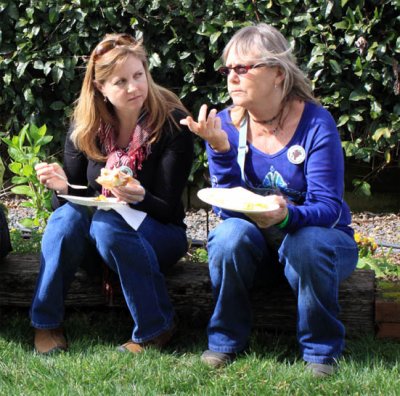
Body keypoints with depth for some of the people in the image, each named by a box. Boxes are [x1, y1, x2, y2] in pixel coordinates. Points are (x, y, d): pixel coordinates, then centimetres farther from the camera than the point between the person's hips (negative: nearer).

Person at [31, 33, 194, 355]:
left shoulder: (172, 123, -15)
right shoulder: (86, 125, -5)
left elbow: (167, 209, -14)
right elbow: (74, 192, 1)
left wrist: (140, 198, -36)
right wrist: (62, 186, -23)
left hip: (157, 234, -3)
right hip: (94, 234, 3)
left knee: (108, 223, -35)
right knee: (67, 214, -30)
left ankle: (157, 328, -20)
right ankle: (45, 322, -16)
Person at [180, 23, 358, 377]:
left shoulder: (315, 122, -16)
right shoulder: (226, 124, -7)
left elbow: (328, 208, -20)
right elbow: (227, 208, -14)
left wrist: (286, 215, -41)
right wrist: (220, 149, -28)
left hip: (314, 234, -2)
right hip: (257, 246, 2)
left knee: (305, 243, -35)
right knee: (231, 234, -29)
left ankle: (321, 348, -11)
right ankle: (226, 340, -9)